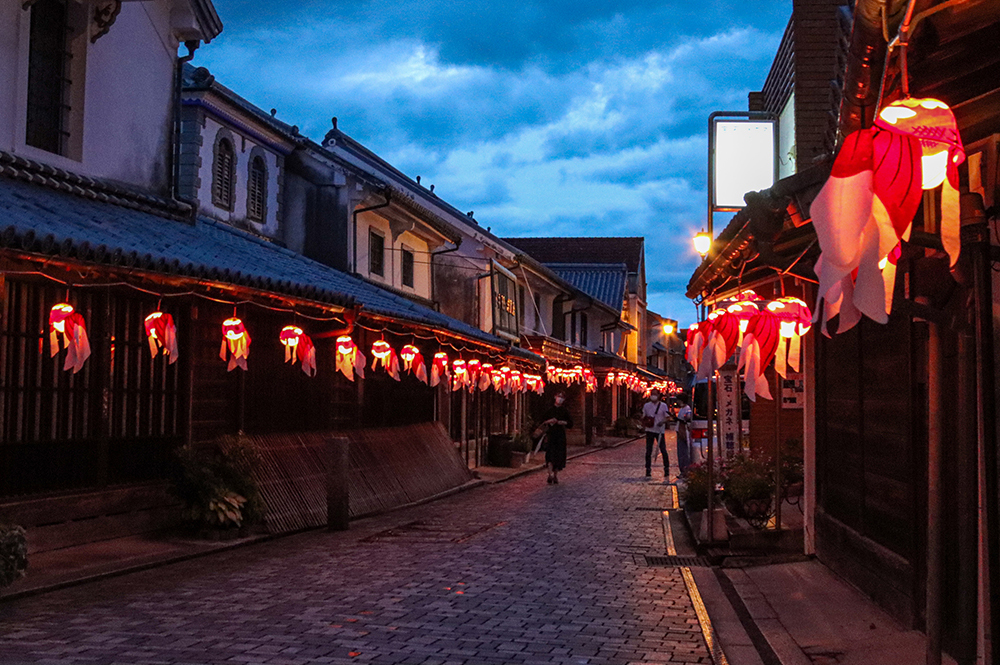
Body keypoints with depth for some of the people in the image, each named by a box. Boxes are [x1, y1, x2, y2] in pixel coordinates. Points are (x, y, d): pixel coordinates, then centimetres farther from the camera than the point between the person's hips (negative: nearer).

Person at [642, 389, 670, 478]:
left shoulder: (663, 406, 0)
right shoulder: (646, 405, 9)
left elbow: (667, 417, -1)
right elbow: (644, 417, 17)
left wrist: (662, 422, -21)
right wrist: (643, 426, 5)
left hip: (660, 431, -3)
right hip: (649, 430, 3)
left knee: (663, 451, -4)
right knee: (648, 451, 3)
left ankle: (666, 470, 3)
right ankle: (648, 470, 10)